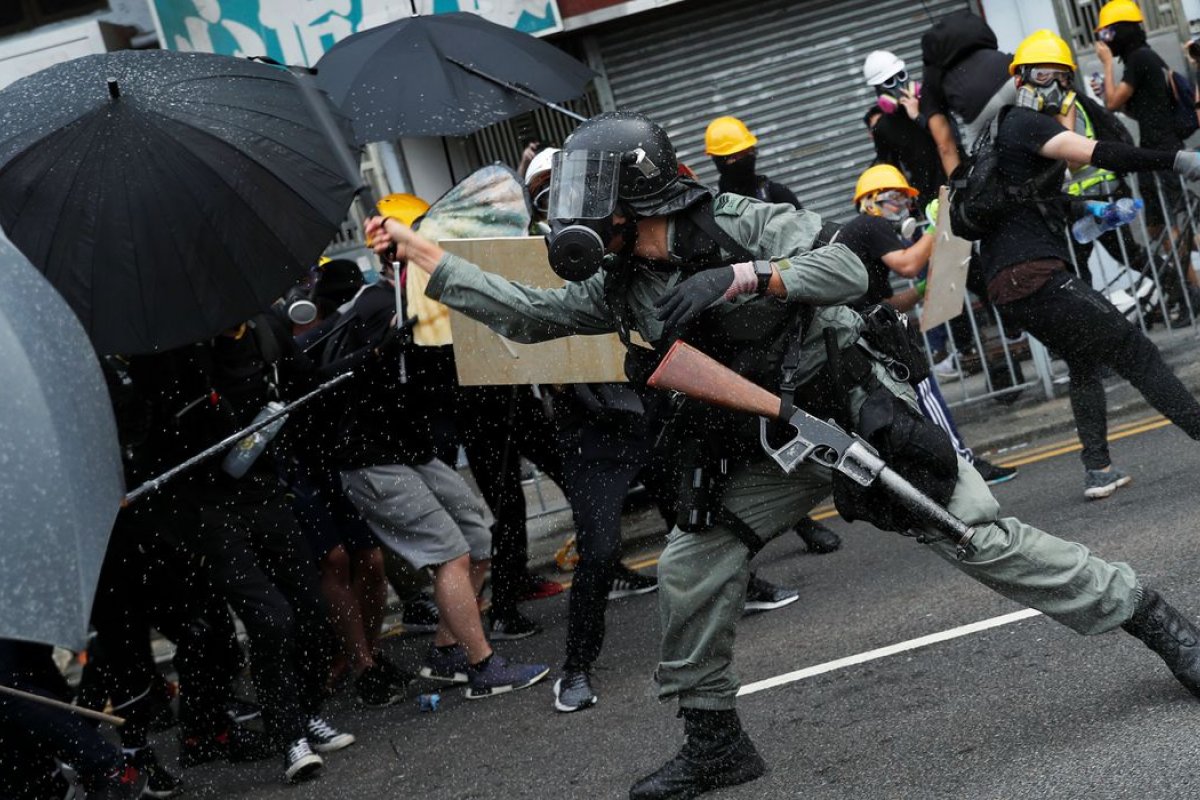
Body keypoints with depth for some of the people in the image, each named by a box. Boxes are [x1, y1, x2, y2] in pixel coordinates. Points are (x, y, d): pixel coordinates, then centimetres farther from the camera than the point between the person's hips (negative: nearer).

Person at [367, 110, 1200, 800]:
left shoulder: (739, 222, -17)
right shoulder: (618, 287, 0)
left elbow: (847, 267, -23)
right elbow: (527, 312, 3)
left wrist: (740, 278, -35)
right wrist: (418, 249, 0)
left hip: (854, 410, -6)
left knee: (986, 540, -6)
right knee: (689, 569, -4)